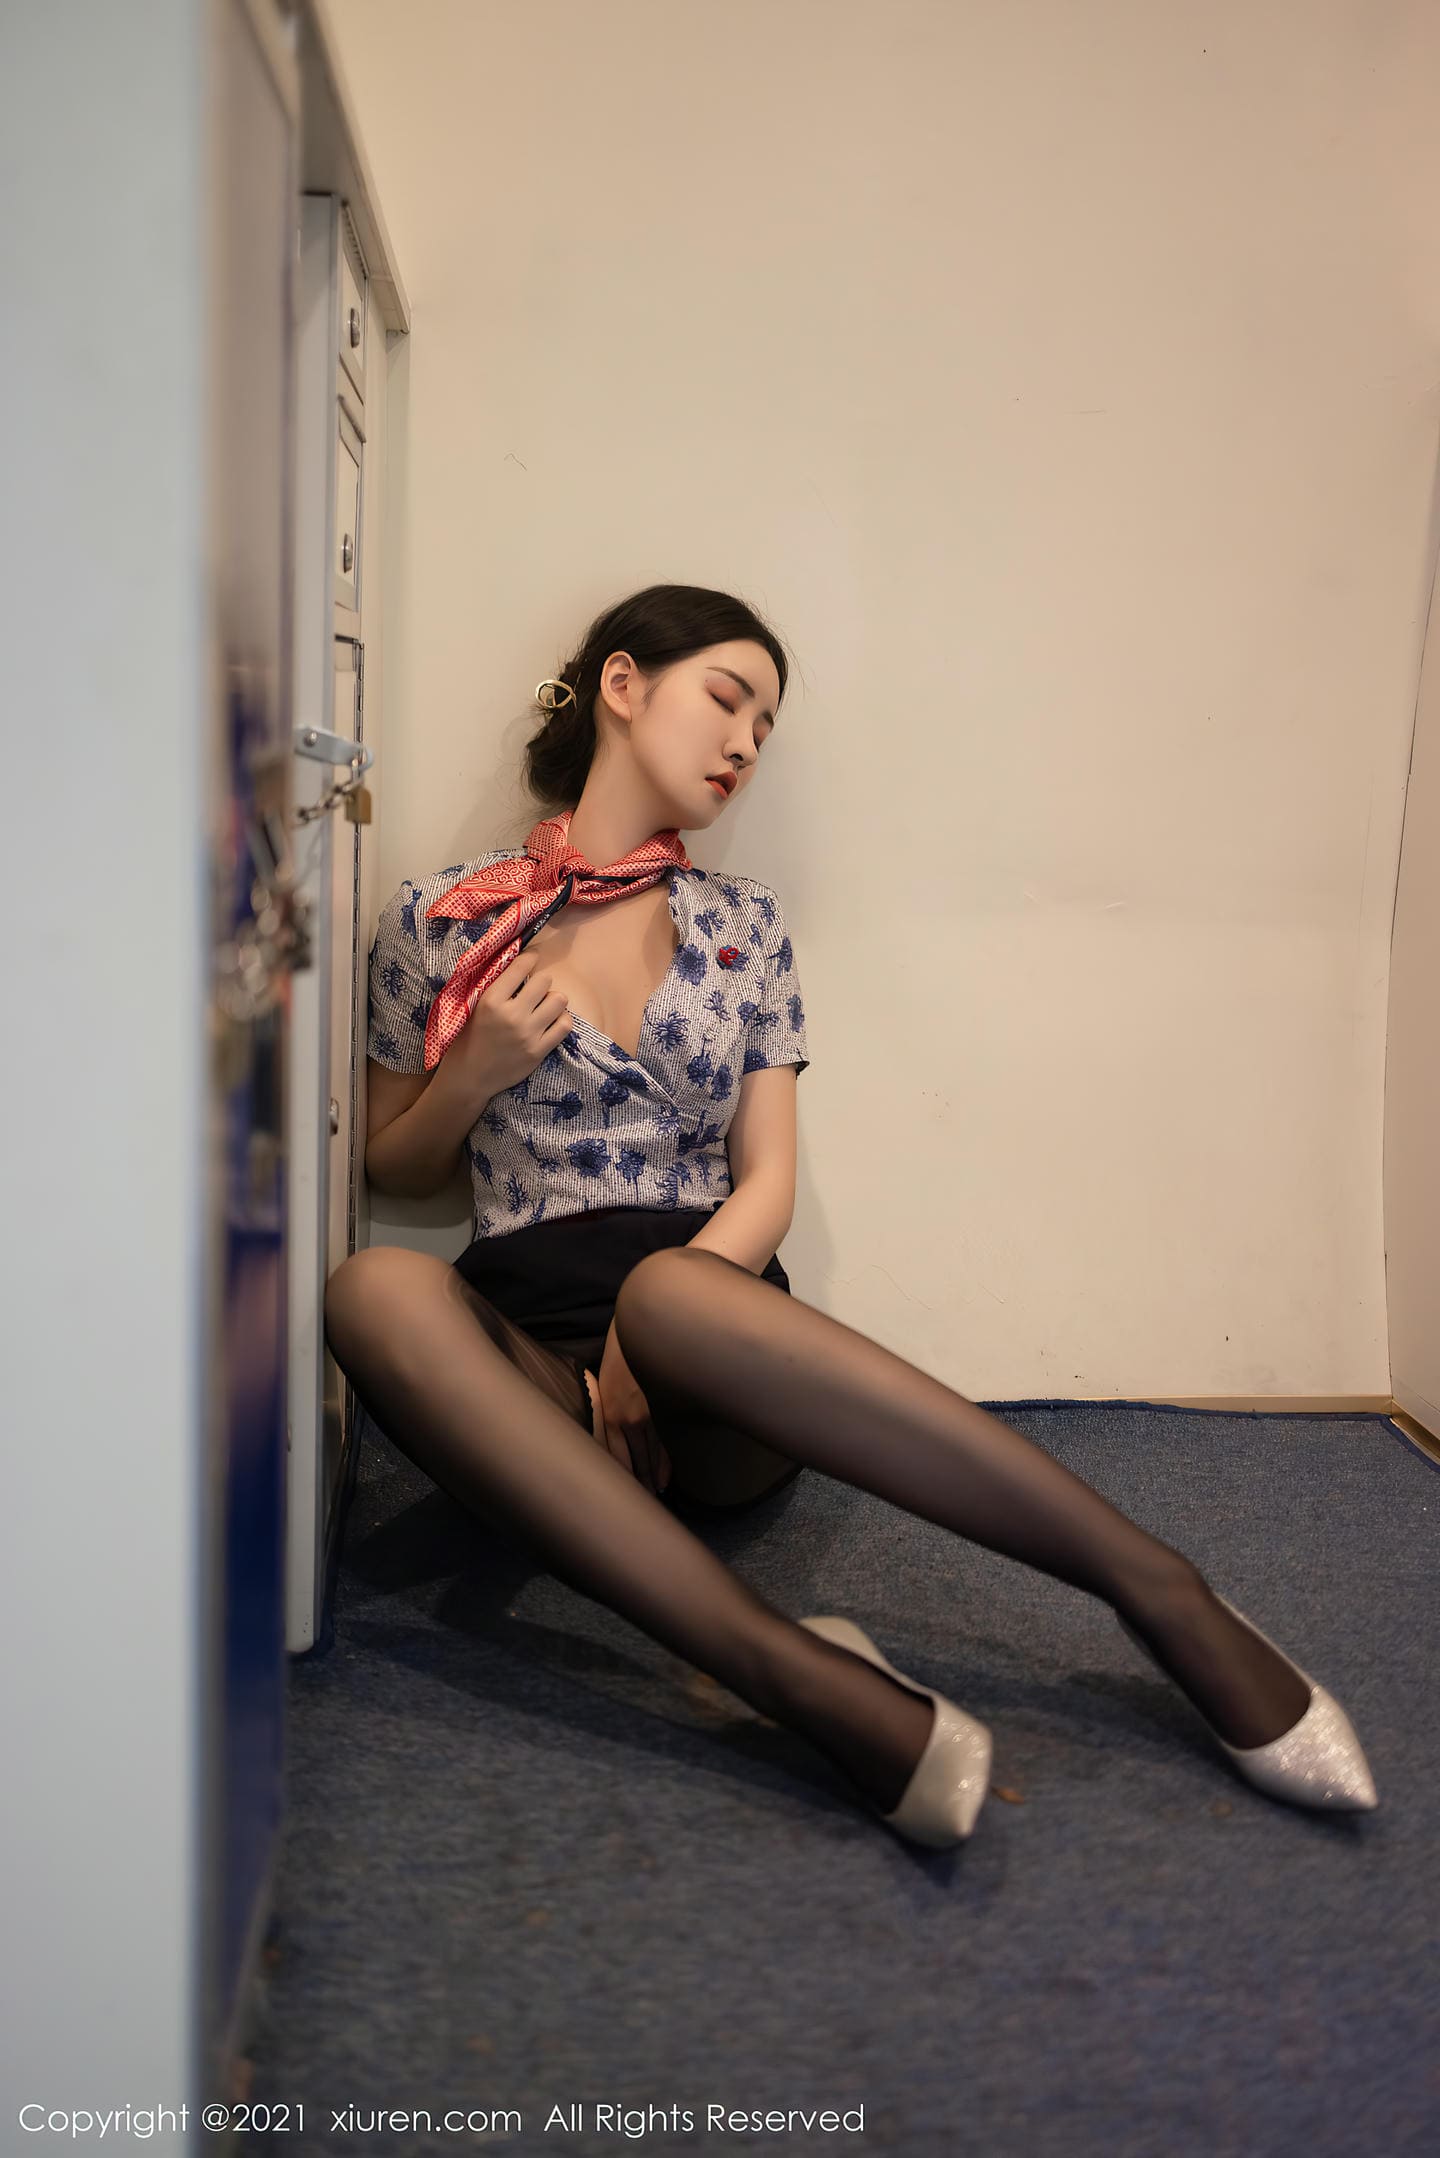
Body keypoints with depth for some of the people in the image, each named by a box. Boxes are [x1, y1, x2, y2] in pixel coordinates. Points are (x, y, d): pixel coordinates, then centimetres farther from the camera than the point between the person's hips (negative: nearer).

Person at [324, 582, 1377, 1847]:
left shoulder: (745, 925, 15)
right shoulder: (439, 924, 10)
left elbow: (768, 1181, 7)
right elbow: (394, 1173, 17)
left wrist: (655, 1331, -12)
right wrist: (476, 1071, -5)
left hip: (706, 1294, 0)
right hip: (533, 1349, 1)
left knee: (672, 1289, -37)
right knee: (375, 1288, -34)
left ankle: (1155, 1588, -36)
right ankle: (800, 1675, -43)